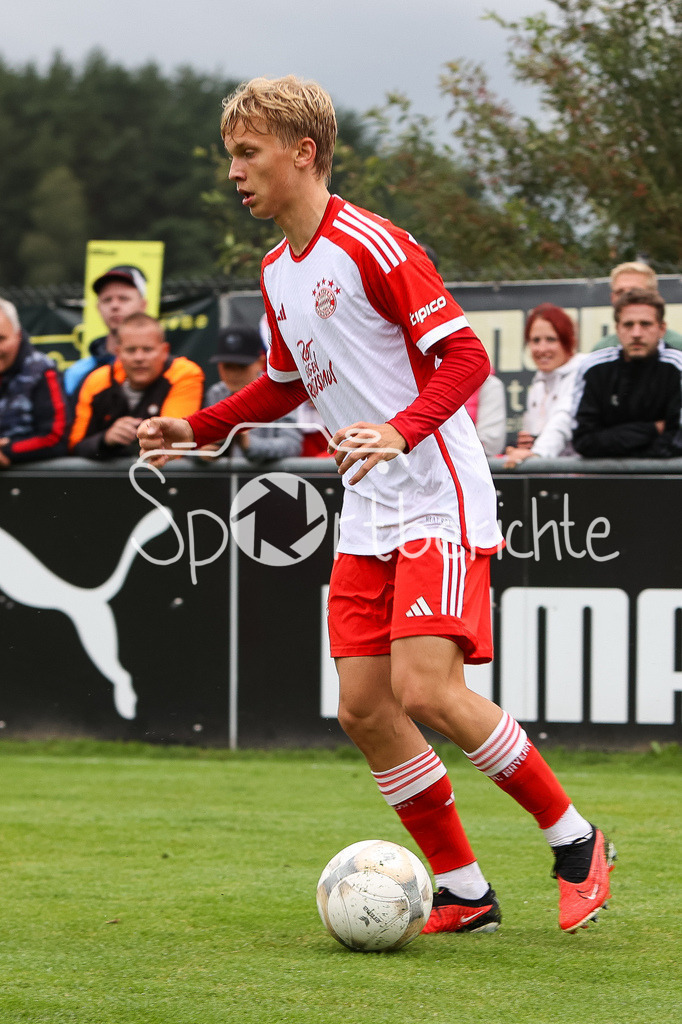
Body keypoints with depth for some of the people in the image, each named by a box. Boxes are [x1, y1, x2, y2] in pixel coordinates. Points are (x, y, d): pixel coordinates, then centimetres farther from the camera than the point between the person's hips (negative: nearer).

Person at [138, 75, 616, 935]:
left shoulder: (371, 246, -14)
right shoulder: (276, 273, 13)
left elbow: (465, 354, -17)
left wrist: (401, 431, -30)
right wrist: (195, 428, 18)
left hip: (441, 504, -8)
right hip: (367, 518, 9)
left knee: (427, 690, -19)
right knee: (363, 708, -1)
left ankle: (575, 842, -1)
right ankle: (464, 891, 10)